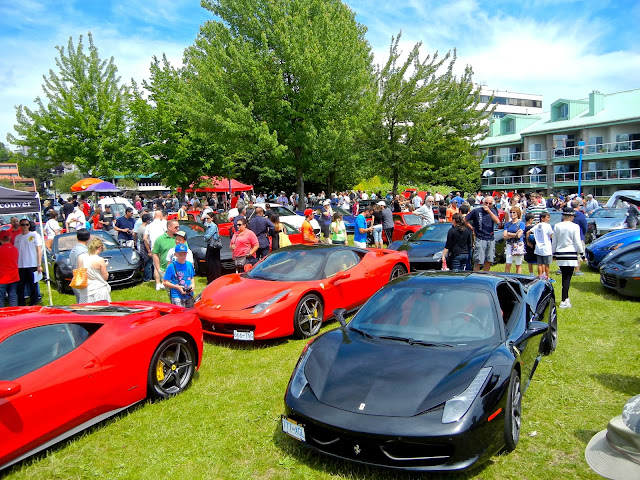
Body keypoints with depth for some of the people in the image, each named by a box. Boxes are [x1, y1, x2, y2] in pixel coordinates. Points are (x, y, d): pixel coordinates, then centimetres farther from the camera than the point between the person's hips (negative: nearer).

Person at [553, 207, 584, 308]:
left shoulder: (557, 226, 5)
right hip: (571, 254, -4)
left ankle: (566, 298, 25)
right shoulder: (575, 226, -6)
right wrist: (582, 253, 6)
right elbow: (578, 242, -5)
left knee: (564, 276, 16)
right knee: (567, 277, -4)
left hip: (559, 254, 4)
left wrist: (554, 253, 21)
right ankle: (564, 301, -7)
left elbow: (554, 242, 11)